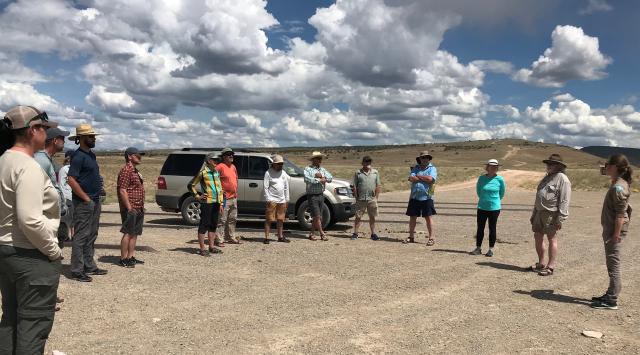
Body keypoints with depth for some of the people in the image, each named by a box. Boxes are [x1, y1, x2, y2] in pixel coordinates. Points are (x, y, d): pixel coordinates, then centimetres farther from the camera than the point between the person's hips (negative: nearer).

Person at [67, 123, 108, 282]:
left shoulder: (91, 154, 15)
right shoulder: (78, 156, -13)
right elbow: (71, 179, -21)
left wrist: (96, 196, 14)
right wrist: (86, 198, -17)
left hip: (94, 202, 9)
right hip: (84, 203, -9)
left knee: (91, 236, 15)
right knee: (81, 236, -5)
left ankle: (89, 266, 24)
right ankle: (77, 271, 1)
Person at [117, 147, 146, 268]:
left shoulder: (135, 171, 19)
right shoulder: (126, 170, -12)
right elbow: (122, 190, -18)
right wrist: (129, 207, -21)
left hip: (138, 208, 10)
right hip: (131, 208, -10)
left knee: (135, 233, 11)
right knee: (128, 233, -7)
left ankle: (131, 257, 17)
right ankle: (123, 259, -1)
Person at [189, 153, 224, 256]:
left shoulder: (217, 172, 15)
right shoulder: (203, 172, -6)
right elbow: (191, 185, -3)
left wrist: (221, 203, 14)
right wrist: (197, 196, -7)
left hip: (216, 203, 7)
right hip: (206, 203, -7)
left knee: (213, 225, 13)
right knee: (204, 225, -2)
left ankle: (212, 247, 22)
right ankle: (202, 249, 3)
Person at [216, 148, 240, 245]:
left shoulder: (233, 167, 15)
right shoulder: (220, 167, -12)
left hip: (234, 198, 9)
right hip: (225, 198, -9)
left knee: (232, 219, 17)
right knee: (222, 220, -6)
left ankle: (231, 238, 27)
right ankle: (219, 240, -2)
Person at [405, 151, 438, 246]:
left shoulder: (432, 168, 2)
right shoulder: (416, 168, 13)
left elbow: (430, 179, -17)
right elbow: (411, 178, -4)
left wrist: (418, 176, -5)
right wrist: (424, 179, -9)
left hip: (426, 198, -4)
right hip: (414, 197, 4)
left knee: (428, 217, -1)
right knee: (412, 217, 8)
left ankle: (432, 238, 4)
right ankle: (411, 237, 19)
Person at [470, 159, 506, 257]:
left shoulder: (500, 179, -6)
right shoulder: (482, 178, -2)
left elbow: (502, 193, 8)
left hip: (494, 208, -2)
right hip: (482, 207, 2)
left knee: (492, 229, 5)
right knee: (480, 228, 6)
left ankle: (491, 249, 13)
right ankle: (478, 248, 15)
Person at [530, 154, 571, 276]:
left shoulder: (562, 179, -10)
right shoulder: (547, 177, 19)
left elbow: (564, 201, -16)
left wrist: (560, 219, -21)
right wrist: (534, 214, 20)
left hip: (552, 214, -9)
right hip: (540, 212, 9)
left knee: (552, 239, -1)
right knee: (538, 237, 11)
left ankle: (550, 266, 6)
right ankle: (541, 263, 23)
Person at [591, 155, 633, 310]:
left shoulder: (618, 187, -18)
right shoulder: (618, 184, 12)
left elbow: (620, 214, -21)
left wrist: (616, 235, -21)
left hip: (615, 230, -10)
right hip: (610, 229, 10)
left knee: (613, 264, -4)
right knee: (612, 264, 16)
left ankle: (612, 300, 2)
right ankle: (611, 295, 26)